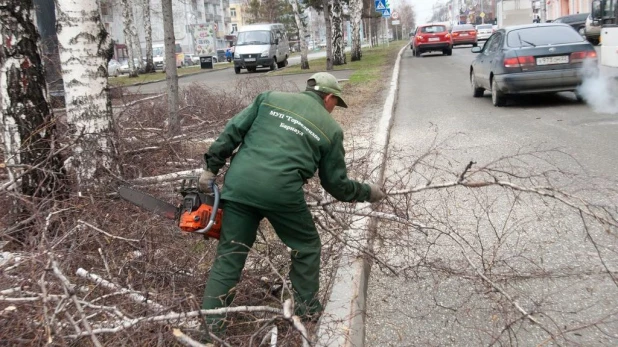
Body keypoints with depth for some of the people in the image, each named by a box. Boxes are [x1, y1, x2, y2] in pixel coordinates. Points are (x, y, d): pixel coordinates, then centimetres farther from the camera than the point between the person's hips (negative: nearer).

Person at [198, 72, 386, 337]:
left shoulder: (270, 97, 18)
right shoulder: (330, 129, 12)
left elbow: (233, 130, 11)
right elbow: (336, 184, 16)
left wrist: (210, 168, 15)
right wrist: (368, 193, 32)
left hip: (239, 182, 3)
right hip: (281, 190, -3)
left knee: (230, 253, 13)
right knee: (306, 246, 22)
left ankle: (212, 319, 12)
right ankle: (306, 306, 31)